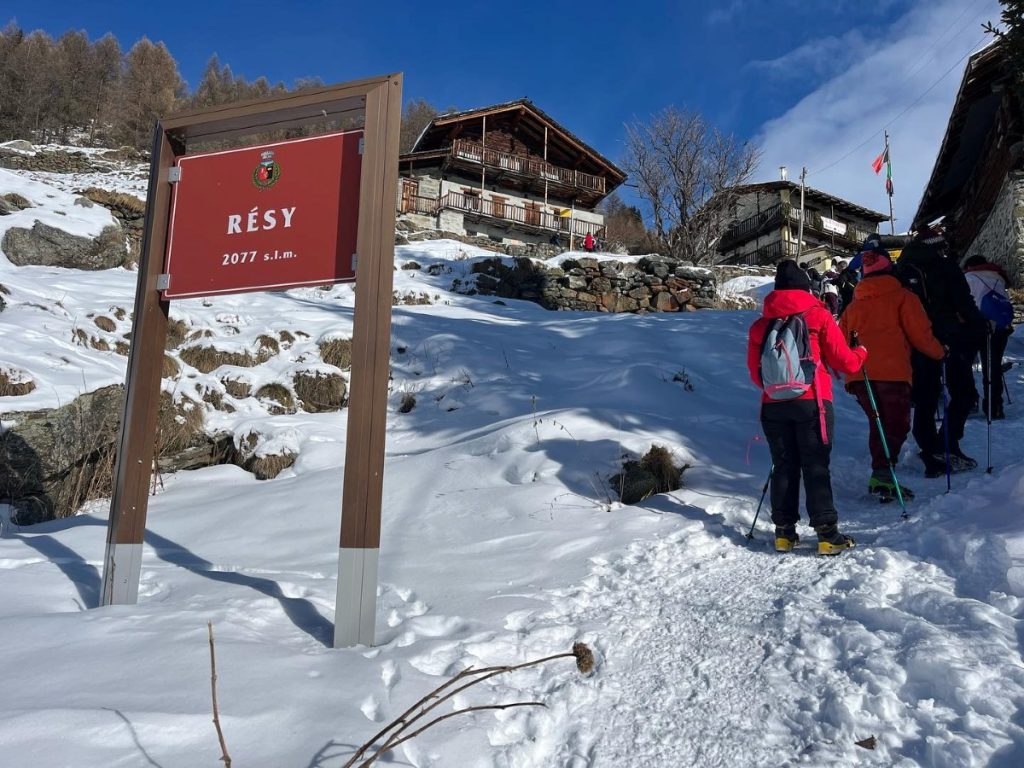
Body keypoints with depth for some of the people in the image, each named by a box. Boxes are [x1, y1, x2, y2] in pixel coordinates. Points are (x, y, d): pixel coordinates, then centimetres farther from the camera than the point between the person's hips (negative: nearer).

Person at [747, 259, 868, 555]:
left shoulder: (760, 324, 7)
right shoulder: (818, 316, -1)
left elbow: (755, 374, 12)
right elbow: (845, 362, 1)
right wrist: (862, 353, 23)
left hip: (773, 406, 3)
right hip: (812, 403, -3)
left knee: (784, 468, 10)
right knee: (816, 468, 1)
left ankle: (784, 531, 12)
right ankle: (827, 533, 0)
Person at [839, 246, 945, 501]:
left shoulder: (854, 305, 20)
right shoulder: (903, 297, 5)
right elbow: (920, 334, -1)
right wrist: (940, 353, 16)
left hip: (858, 376, 5)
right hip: (892, 373, -5)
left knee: (878, 424, 16)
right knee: (897, 425, -2)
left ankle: (881, 473, 9)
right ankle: (883, 474, -19)